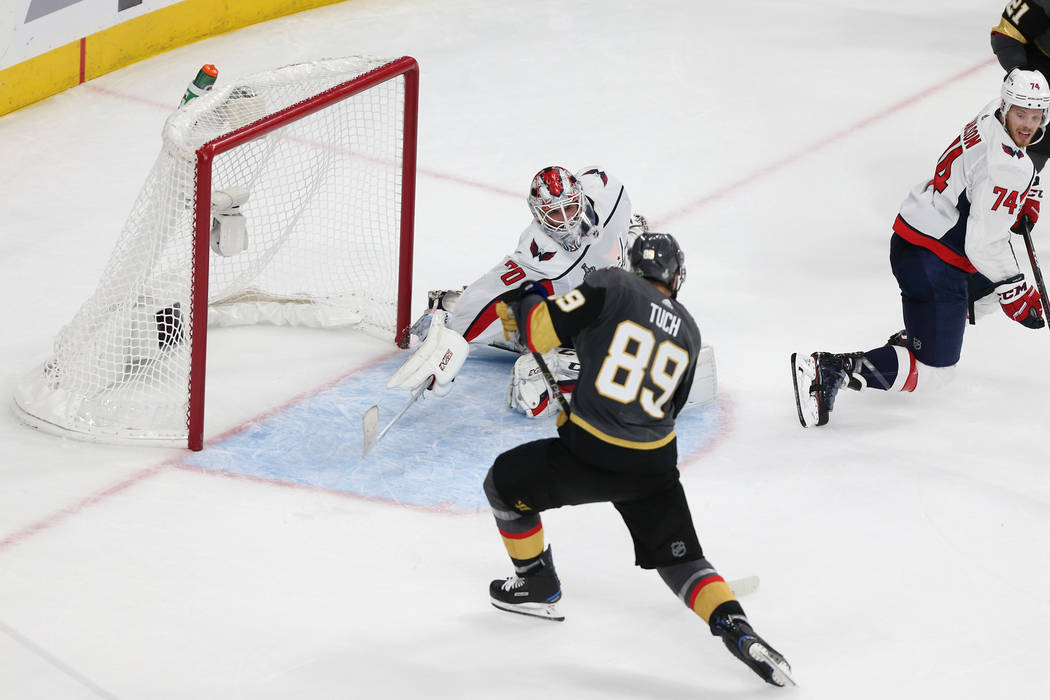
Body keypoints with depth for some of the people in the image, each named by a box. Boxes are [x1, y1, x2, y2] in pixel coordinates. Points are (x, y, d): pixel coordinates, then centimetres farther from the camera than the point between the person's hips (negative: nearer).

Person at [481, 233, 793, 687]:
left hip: (588, 459, -4)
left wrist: (528, 305, 13)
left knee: (504, 484, 21)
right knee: (680, 558, 16)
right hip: (653, 469, 4)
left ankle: (538, 588, 34)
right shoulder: (688, 331, 14)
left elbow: (543, 330, -11)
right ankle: (734, 628, -7)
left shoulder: (613, 286, -4)